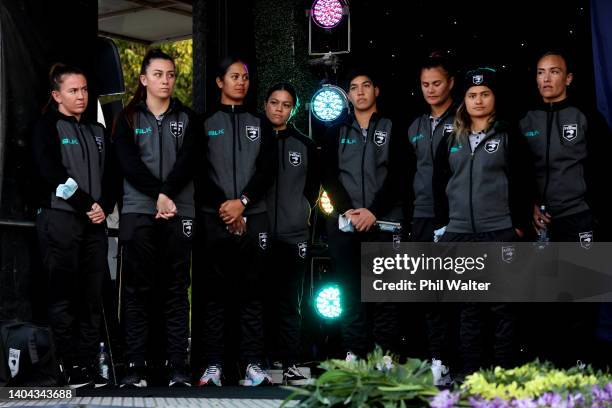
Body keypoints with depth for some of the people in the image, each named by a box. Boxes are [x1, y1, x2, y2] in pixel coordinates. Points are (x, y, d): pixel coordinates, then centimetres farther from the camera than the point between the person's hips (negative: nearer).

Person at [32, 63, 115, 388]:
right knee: (64, 295, -5)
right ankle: (70, 367, -3)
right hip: (60, 220, -5)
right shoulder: (47, 128, 2)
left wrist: (104, 207, -2)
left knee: (92, 296, 2)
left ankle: (88, 364, 5)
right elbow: (52, 173, -10)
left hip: (94, 223, 5)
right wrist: (86, 205, -12)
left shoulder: (97, 132, 19)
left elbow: (109, 175, 16)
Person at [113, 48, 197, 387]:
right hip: (138, 211, -1)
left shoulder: (187, 118, 12)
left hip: (179, 212, 1)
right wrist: (158, 195, -16)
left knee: (176, 290, 0)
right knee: (138, 289, -2)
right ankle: (135, 366, -1)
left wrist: (168, 194, -17)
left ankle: (178, 367, -1)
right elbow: (128, 163, -4)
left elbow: (187, 161, -2)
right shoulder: (128, 118, 10)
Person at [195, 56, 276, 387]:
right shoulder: (205, 123, 9)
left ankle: (253, 364, -1)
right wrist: (223, 208, -10)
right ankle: (213, 365, 0)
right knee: (216, 291, -1)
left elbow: (267, 169, 4)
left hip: (253, 216, 1)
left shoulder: (260, 124, 14)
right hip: (214, 217, -1)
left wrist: (242, 201, -10)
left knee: (252, 291, 0)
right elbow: (200, 172, 1)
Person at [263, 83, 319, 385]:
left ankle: (290, 364, 3)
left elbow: (313, 184, 20)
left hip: (293, 235, 1)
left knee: (290, 303, 1)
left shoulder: (304, 145, 11)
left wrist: (303, 208, 9)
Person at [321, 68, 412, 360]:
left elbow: (401, 176, -1)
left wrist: (374, 211, -11)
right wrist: (346, 210, -8)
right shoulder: (337, 132, 15)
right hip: (345, 222, 2)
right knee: (350, 291, 1)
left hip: (384, 222, -2)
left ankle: (387, 355, 0)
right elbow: (329, 176, 8)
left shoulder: (393, 129, 8)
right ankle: (353, 353, 5)